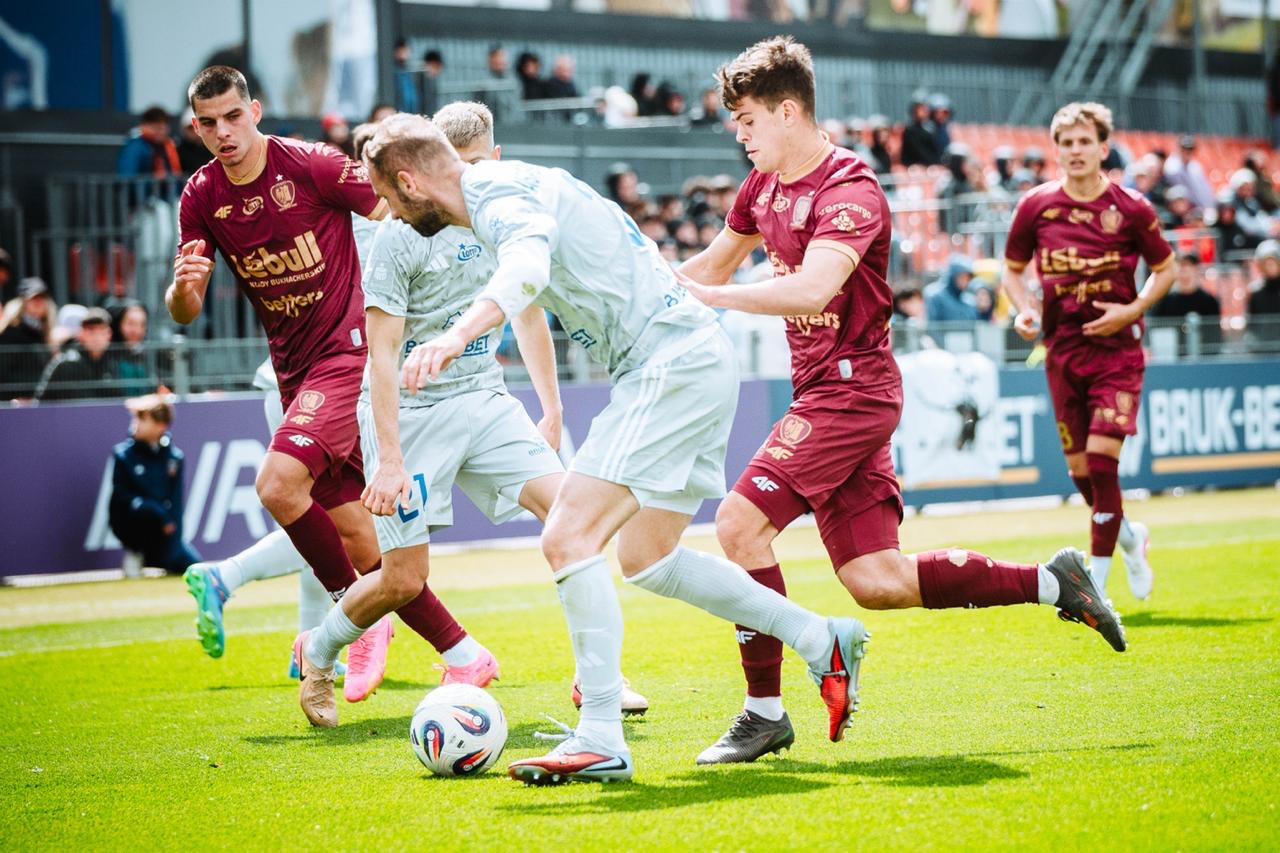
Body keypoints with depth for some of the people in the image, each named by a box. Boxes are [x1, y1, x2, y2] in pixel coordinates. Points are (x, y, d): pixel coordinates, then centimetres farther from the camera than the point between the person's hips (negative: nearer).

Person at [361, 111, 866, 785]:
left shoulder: (497, 193, -12)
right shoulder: (511, 187, 20)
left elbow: (529, 266, -35)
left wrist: (456, 335, -50)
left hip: (672, 365, -11)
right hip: (693, 359, 11)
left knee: (568, 539, -16)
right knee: (646, 560, 17)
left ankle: (600, 739, -18)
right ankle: (824, 643, 23)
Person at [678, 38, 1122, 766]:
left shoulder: (850, 192, -16)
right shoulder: (765, 185, 12)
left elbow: (813, 288, -33)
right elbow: (714, 266, 28)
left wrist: (715, 296, -32)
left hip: (853, 390, -9)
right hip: (823, 391, 9)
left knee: (740, 522, -18)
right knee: (876, 583, 5)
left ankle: (765, 711, -10)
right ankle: (1053, 582, 17)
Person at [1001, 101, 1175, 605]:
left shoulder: (1131, 208, -5)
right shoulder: (1036, 206, 0)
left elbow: (1165, 269, 7)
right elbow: (1012, 269, 14)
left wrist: (1132, 310, -9)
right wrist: (1024, 310, -6)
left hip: (1117, 348, -3)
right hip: (1063, 350, 3)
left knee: (1101, 460, -14)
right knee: (1079, 469, 7)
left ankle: (1096, 582, -6)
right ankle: (1128, 537, 38)